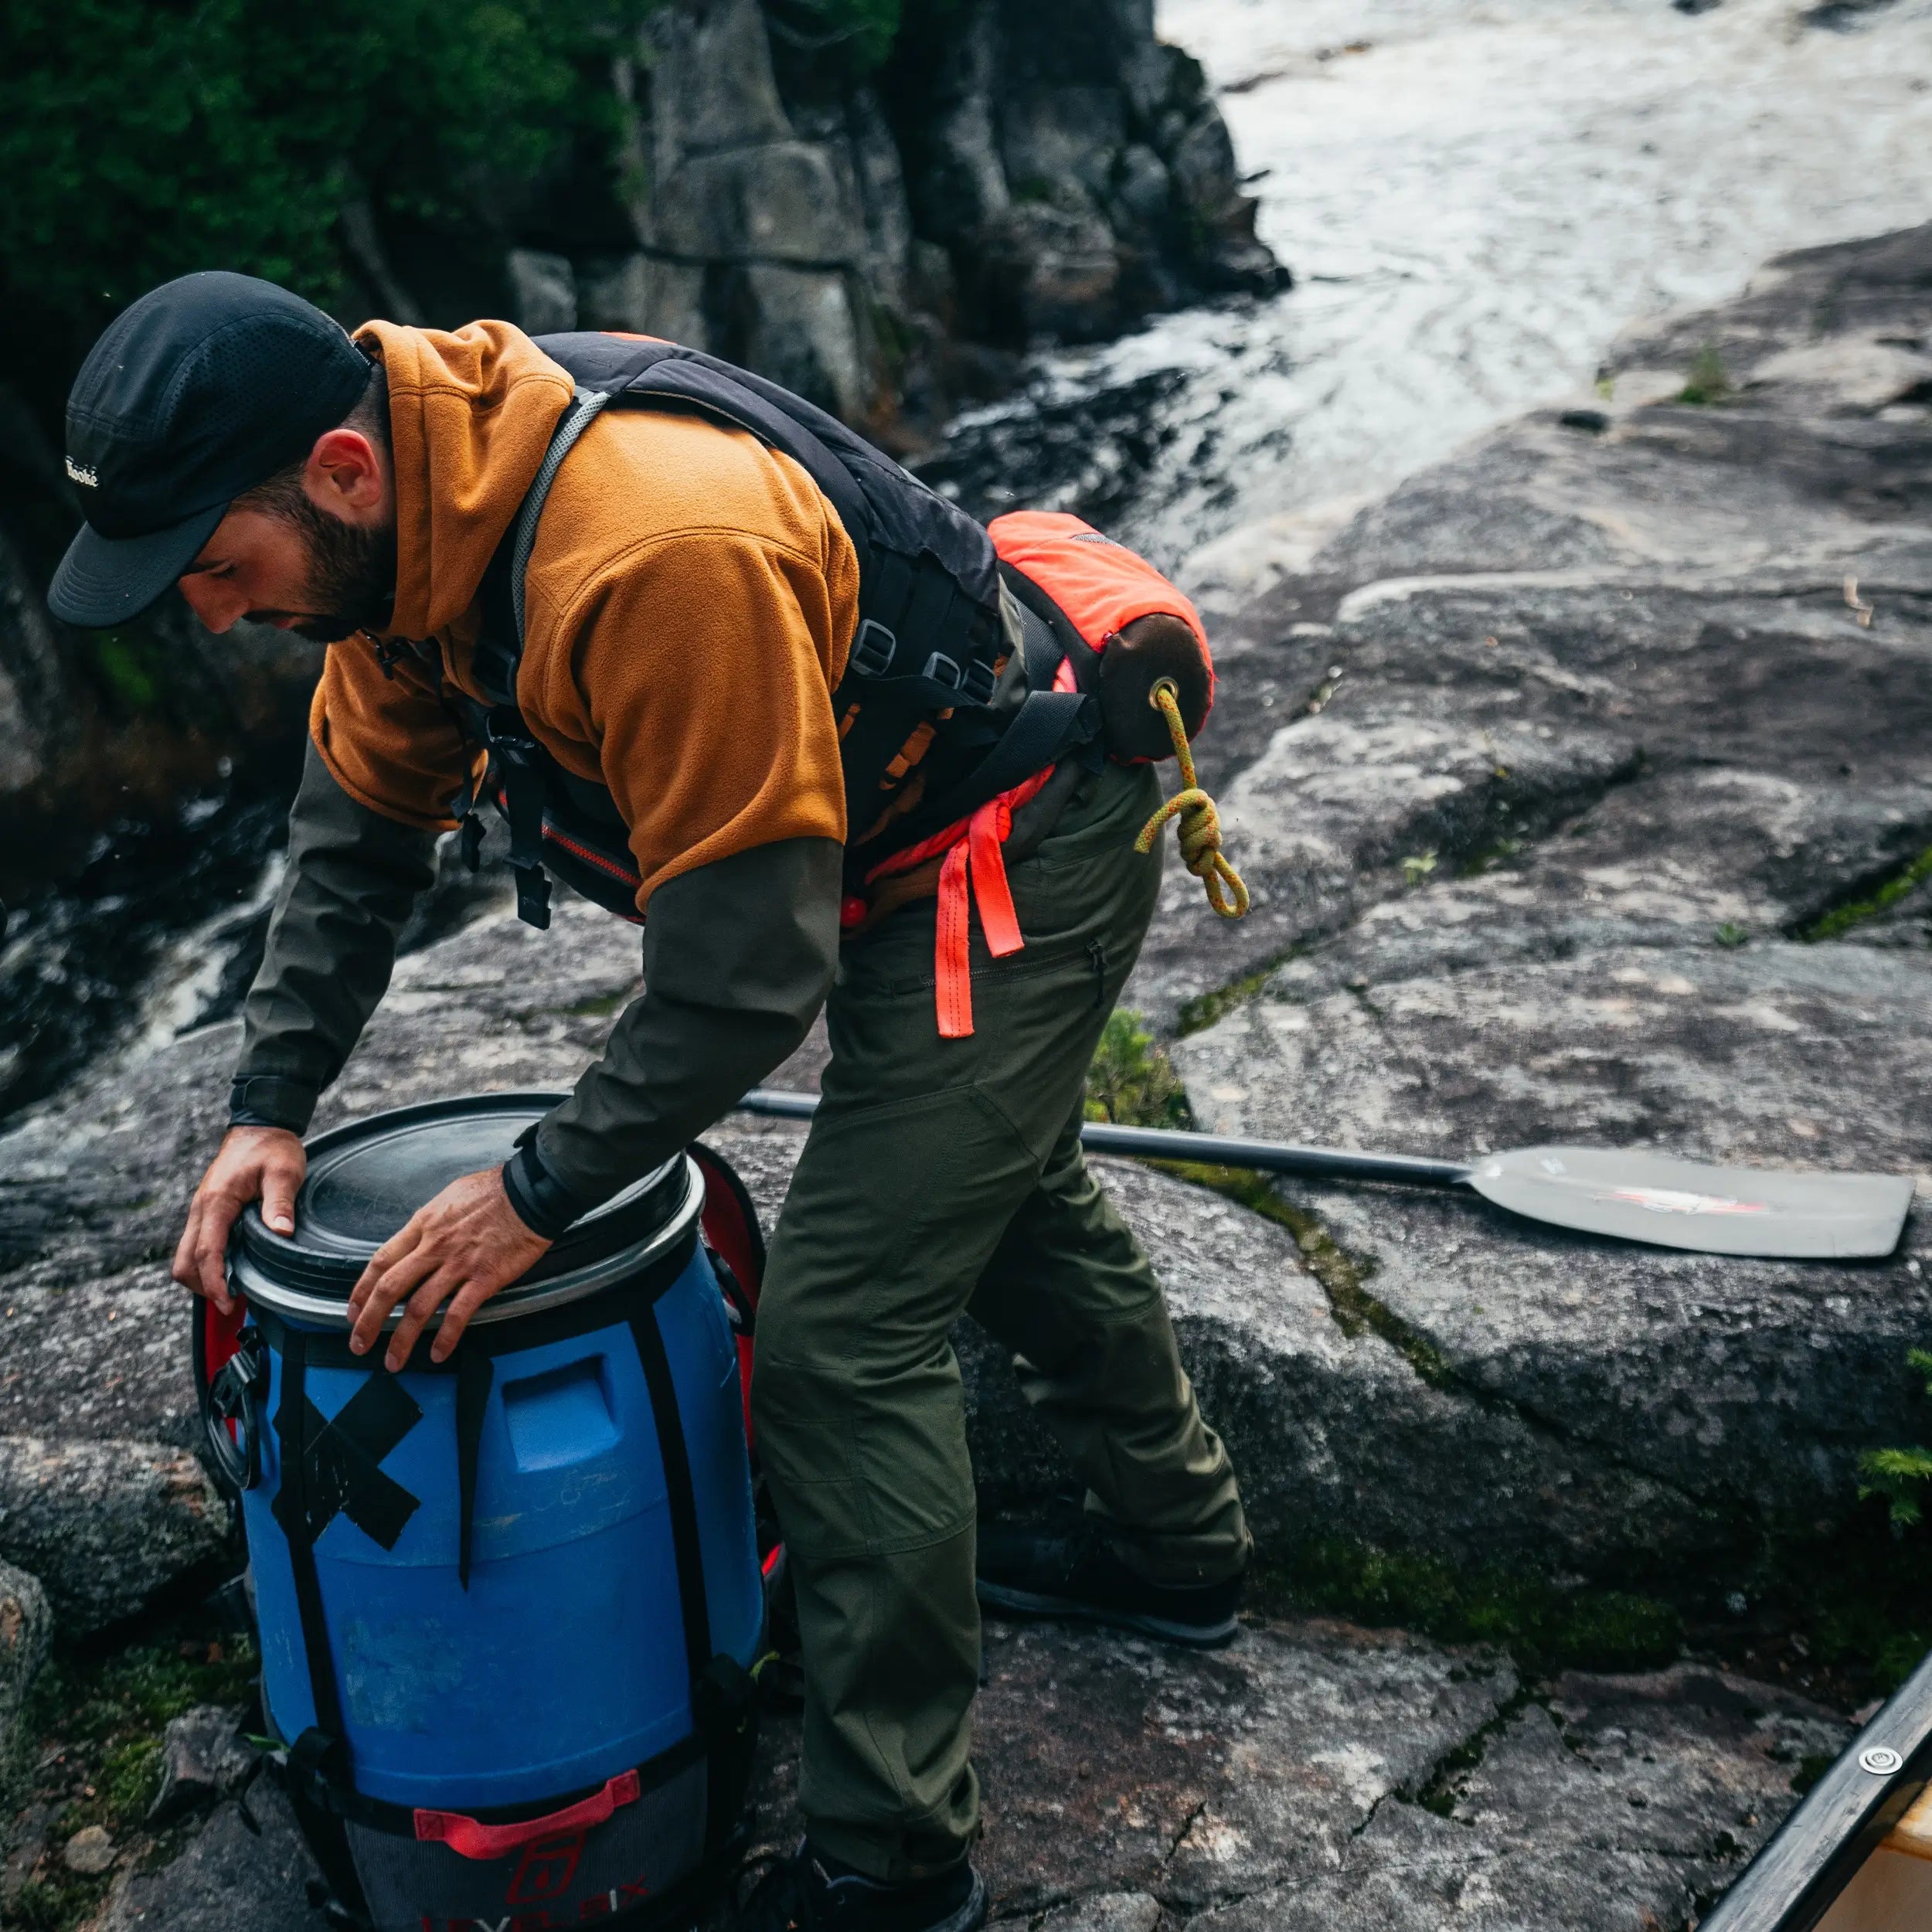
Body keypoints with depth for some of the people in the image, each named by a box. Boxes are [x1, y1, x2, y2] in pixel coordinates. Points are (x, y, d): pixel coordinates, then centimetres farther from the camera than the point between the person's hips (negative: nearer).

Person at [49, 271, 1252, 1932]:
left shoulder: (658, 553, -38)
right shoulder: (411, 504, -7)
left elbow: (744, 970, -33)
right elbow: (363, 815, 4)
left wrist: (541, 1195, -22)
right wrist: (272, 1101, -1)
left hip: (1017, 847, -10)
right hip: (913, 810, 10)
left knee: (843, 1336, -9)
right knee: (1002, 1186, 26)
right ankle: (1174, 1547, 50)